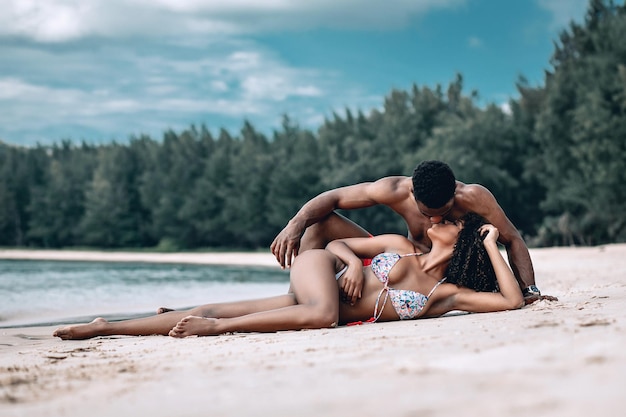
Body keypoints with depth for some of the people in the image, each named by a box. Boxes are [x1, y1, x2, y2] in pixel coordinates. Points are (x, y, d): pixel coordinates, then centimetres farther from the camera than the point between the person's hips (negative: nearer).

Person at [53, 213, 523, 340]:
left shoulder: (448, 293, 2)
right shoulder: (401, 245, 8)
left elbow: (513, 300, -8)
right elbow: (335, 243, 14)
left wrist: (491, 244, -6)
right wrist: (353, 261, -9)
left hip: (324, 312, 0)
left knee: (212, 312, -11)